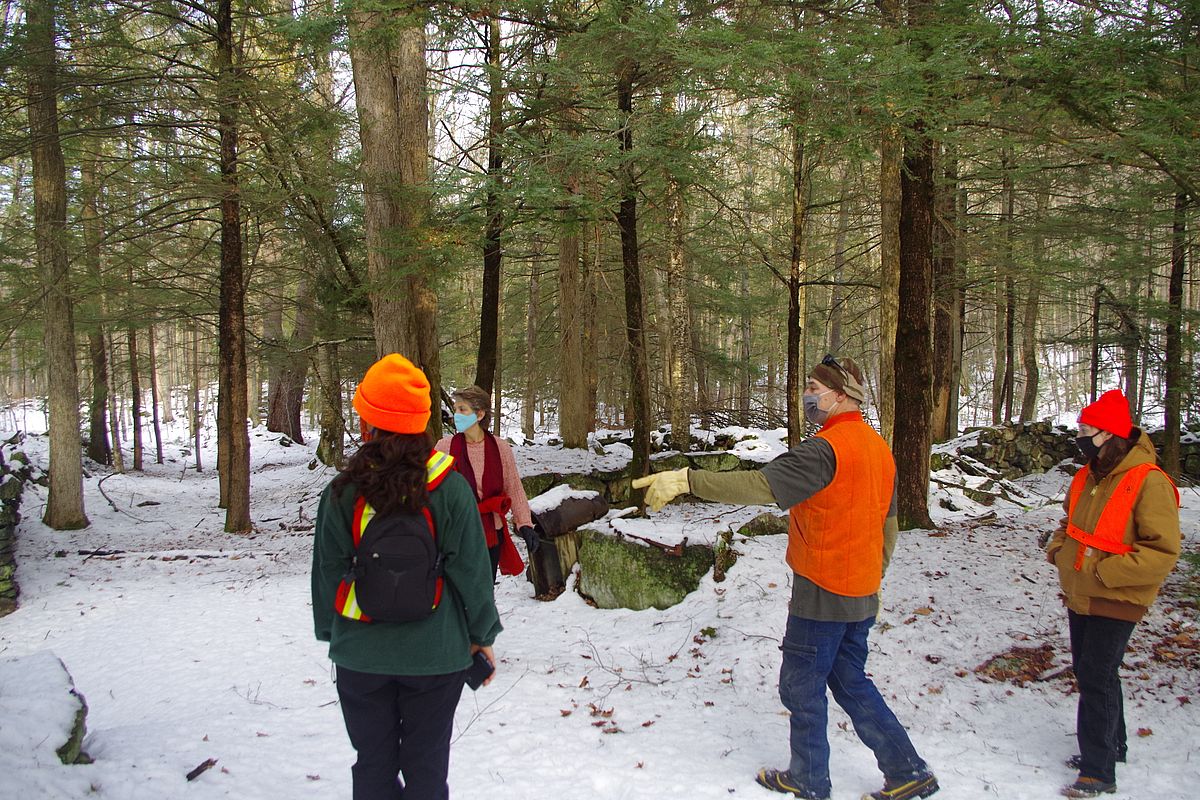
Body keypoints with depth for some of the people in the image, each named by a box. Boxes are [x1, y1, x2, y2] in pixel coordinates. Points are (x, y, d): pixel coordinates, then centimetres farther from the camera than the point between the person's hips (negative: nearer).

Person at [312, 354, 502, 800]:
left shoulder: (342, 493, -11)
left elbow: (328, 573, -1)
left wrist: (330, 632, 15)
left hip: (361, 657, 1)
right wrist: (482, 635, 5)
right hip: (435, 654, -1)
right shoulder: (450, 489, -13)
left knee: (373, 763, 17)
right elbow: (471, 571, -8)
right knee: (426, 764, 13)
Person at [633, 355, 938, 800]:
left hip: (822, 594, -9)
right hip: (861, 596, 9)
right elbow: (888, 526, 15)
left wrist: (684, 479, -34)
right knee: (851, 682, 20)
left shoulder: (825, 449, -21)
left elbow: (759, 486, -32)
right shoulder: (879, 448, 8)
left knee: (802, 685, 8)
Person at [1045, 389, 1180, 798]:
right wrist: (1059, 548, 3)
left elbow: (1162, 552, -22)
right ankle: (1112, 746, 37)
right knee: (1089, 673, 18)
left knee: (1096, 680, -5)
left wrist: (1103, 571, -24)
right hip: (1079, 597, 8)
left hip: (1115, 602, -8)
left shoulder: (1149, 483, -19)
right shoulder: (1087, 476, 6)